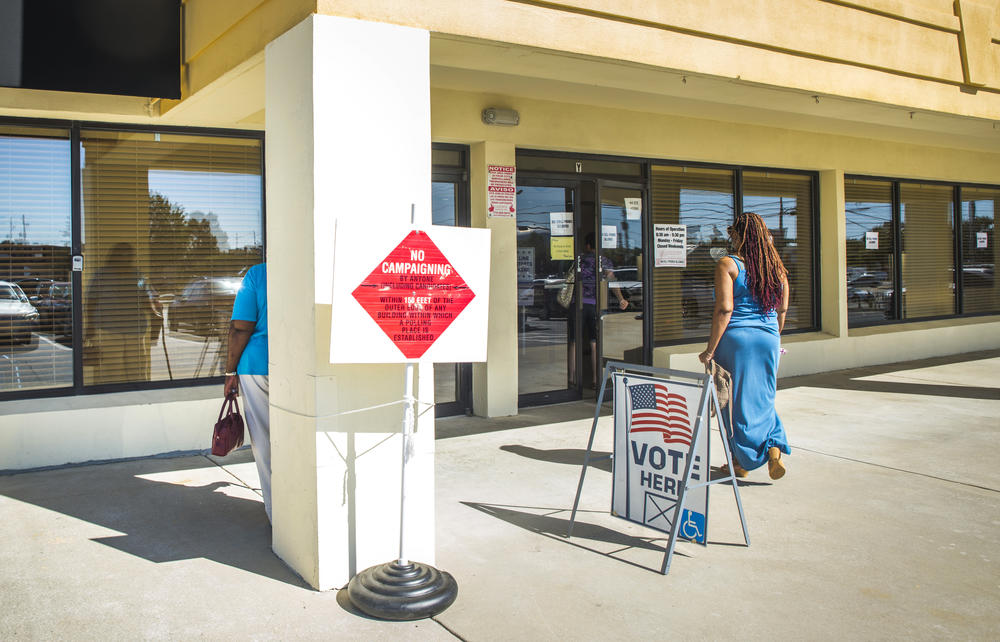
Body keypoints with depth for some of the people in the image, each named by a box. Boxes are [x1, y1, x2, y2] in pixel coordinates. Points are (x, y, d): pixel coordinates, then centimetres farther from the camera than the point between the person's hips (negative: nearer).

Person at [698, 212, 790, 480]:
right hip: (768, 338, 5)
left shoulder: (728, 264, -10)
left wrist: (710, 350, -13)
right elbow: (782, 309, 11)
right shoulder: (776, 266, 6)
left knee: (736, 399, 7)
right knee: (763, 398, 17)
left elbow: (724, 310, -16)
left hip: (736, 337, -5)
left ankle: (741, 462, 15)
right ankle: (773, 447, -4)